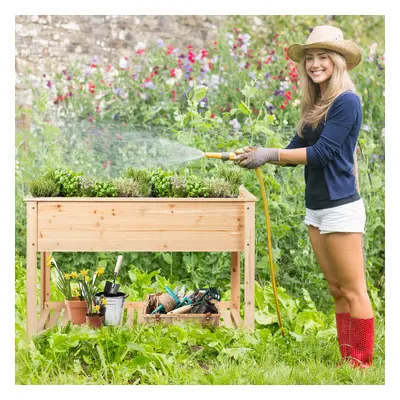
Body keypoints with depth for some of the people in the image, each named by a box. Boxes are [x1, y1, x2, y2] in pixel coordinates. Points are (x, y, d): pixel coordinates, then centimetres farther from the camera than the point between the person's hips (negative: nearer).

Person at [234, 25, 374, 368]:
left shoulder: (346, 101, -11)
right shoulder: (314, 105, 14)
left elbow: (322, 152, -17)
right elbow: (296, 150, 13)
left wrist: (269, 155, -17)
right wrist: (253, 155, -1)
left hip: (341, 207, -8)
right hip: (315, 209, 9)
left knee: (353, 291, -3)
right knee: (337, 290, 11)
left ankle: (362, 363, 3)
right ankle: (347, 359, 17)